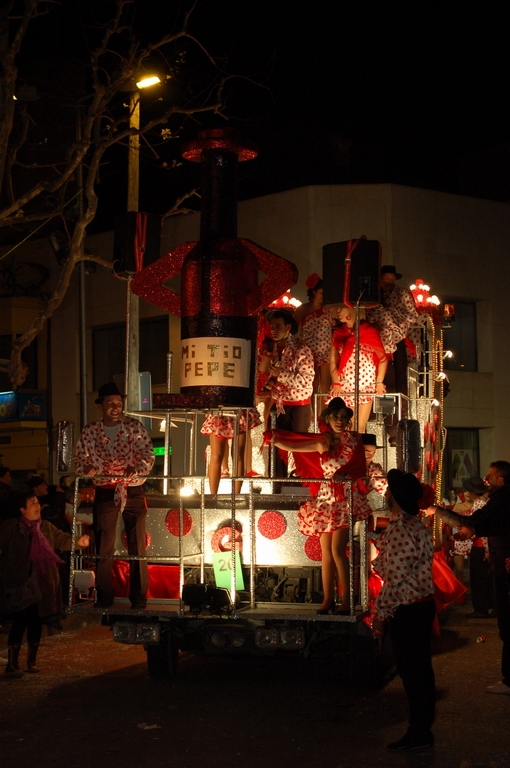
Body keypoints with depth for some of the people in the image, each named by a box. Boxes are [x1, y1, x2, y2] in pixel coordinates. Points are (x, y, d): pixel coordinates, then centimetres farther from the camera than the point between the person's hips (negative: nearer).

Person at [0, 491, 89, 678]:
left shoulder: (46, 527, 10)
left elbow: (62, 540, 6)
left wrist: (77, 542, -12)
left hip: (42, 584, 5)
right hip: (20, 584, -5)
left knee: (37, 622, 9)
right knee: (20, 622, -9)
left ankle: (31, 661, 23)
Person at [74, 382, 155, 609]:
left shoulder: (134, 427, -4)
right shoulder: (89, 432, 1)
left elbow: (148, 454, -10)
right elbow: (80, 459, 3)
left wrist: (137, 468, -30)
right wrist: (87, 468, -20)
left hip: (133, 491, -1)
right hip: (104, 493, 1)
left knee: (137, 545, 1)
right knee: (103, 547, 3)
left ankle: (139, 597, 9)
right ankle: (104, 597, 13)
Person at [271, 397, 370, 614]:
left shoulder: (353, 439, 0)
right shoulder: (323, 442, 8)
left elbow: (361, 469, -5)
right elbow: (293, 446, 3)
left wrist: (345, 475, -24)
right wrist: (275, 441, -15)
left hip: (347, 498, -4)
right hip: (326, 497, 4)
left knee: (337, 549, -13)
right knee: (326, 551, 5)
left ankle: (346, 601, -7)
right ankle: (328, 599, 11)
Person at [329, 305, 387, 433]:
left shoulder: (369, 331, 2)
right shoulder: (338, 334, 11)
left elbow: (383, 358, 2)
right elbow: (332, 360, 8)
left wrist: (379, 382, -7)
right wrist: (336, 383, -5)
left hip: (366, 386, -2)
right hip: (344, 387, 2)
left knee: (360, 428, -7)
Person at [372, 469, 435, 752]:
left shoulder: (399, 531, -21)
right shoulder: (418, 525, 8)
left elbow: (395, 579, -21)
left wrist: (381, 612, -12)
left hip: (407, 610, -9)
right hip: (424, 603, 9)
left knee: (411, 672, 0)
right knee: (421, 668, 15)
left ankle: (418, 733, 7)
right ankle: (423, 727, 24)